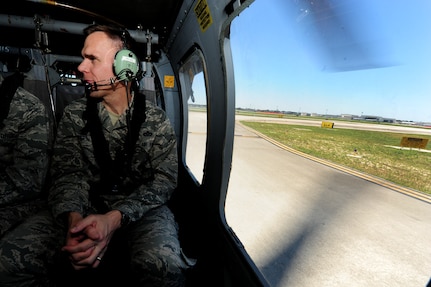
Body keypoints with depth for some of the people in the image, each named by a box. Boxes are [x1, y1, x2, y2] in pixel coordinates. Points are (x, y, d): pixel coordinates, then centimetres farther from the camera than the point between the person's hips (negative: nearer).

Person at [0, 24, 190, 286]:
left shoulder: (156, 119, -4)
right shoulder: (75, 114, 4)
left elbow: (165, 178, -10)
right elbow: (68, 173, 0)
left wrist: (116, 218, -25)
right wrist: (73, 217, -23)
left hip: (140, 208, -2)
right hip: (85, 206, 3)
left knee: (163, 265, -33)